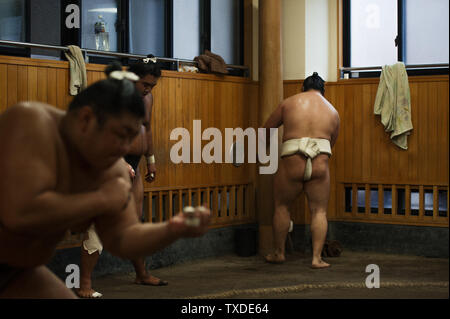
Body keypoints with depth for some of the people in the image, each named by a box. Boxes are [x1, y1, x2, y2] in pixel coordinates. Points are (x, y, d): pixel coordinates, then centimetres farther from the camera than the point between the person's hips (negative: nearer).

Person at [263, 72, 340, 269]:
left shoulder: (289, 103, 11)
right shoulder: (333, 112, 16)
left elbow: (267, 129, 19)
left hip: (292, 162, -1)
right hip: (320, 164, 1)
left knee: (281, 206, 15)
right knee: (319, 211, 9)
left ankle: (278, 253, 22)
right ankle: (317, 258, 3)